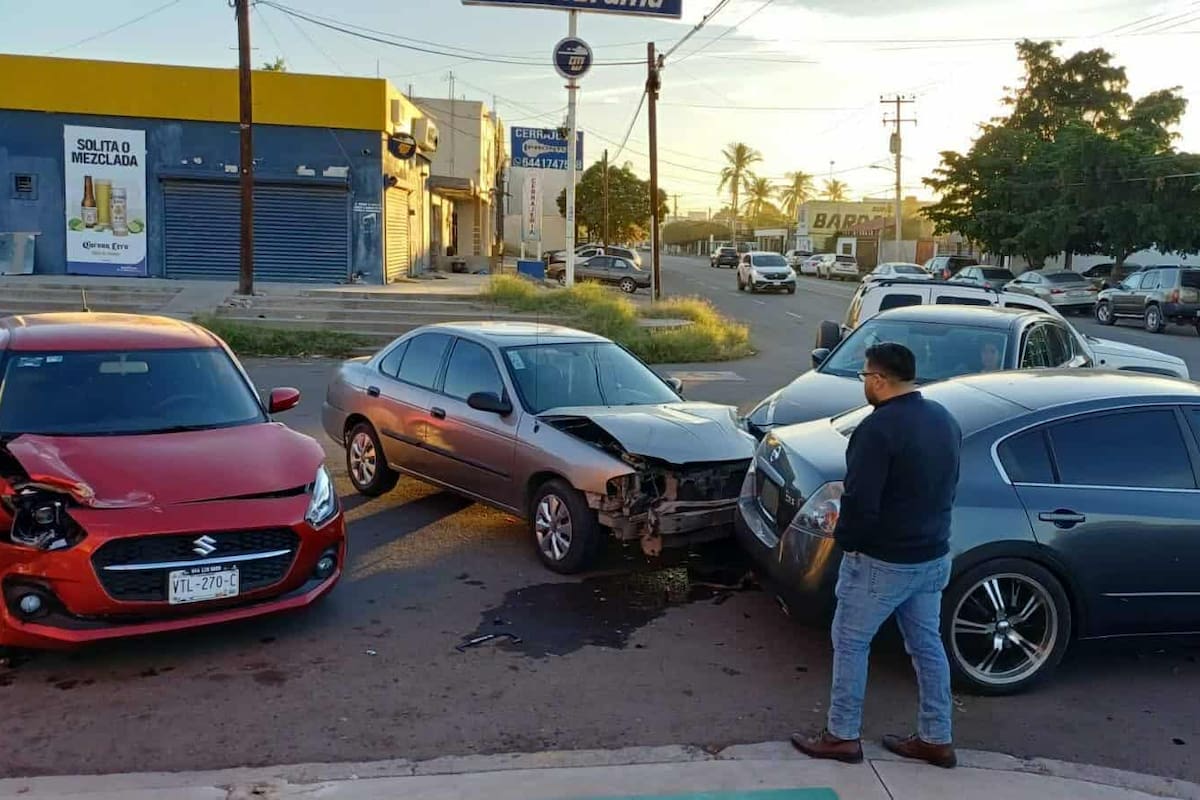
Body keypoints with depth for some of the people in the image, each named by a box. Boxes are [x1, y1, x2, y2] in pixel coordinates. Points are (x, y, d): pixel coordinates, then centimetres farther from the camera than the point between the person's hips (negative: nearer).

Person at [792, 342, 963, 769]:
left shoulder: (879, 428, -23)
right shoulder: (944, 419, 5)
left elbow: (860, 501, -25)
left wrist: (845, 539, -7)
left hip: (882, 561, -8)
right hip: (934, 557, 8)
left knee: (850, 643, 7)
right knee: (927, 644, 17)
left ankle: (843, 736, 18)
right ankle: (937, 739, 27)